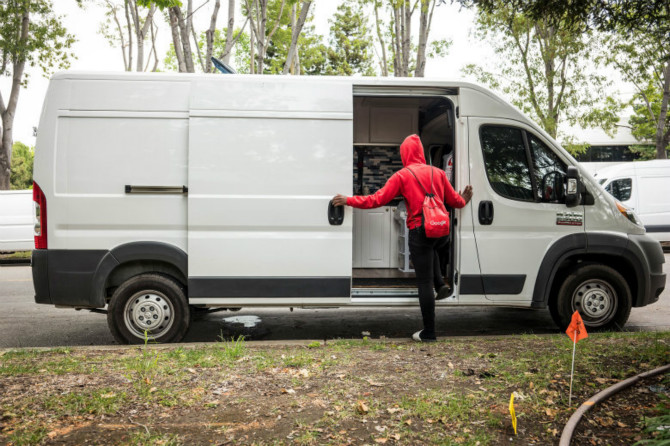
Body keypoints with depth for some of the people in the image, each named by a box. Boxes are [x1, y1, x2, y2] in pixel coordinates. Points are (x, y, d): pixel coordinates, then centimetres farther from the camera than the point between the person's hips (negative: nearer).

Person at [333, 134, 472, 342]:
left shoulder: (402, 175, -4)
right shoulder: (437, 172, 9)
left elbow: (377, 199, -8)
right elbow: (453, 200, 15)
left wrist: (349, 200, 1)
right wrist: (464, 201, 39)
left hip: (420, 230, -5)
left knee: (424, 282, 2)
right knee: (430, 249, 40)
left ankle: (428, 332, 8)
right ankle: (441, 285, 21)